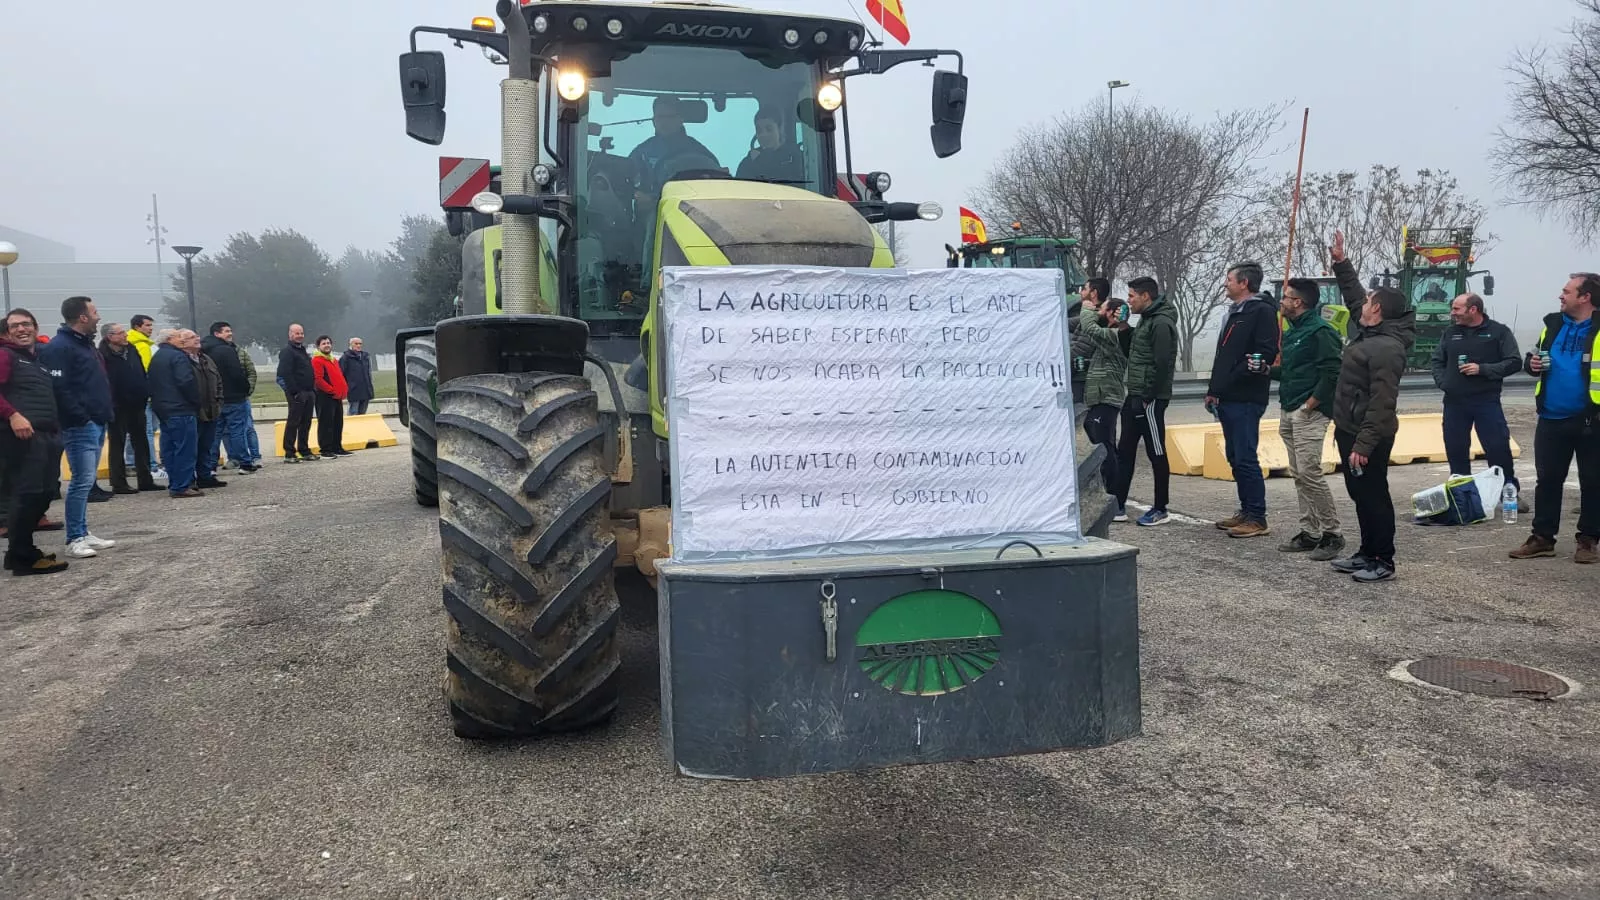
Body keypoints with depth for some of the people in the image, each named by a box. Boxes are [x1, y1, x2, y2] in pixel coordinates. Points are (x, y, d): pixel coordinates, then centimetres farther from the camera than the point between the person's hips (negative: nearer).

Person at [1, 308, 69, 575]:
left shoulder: (42, 357, 24)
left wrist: (58, 426, 16)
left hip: (48, 434, 8)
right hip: (22, 434, -8)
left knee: (43, 494, 11)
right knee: (26, 494, -10)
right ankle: (22, 557, -4)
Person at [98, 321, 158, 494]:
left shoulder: (131, 349, 9)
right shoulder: (104, 356, -13)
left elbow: (142, 374, 15)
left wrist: (146, 393, 7)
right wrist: (110, 406, -19)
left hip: (137, 406, 7)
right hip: (118, 408, -7)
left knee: (141, 444, 11)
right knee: (117, 445, 2)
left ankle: (145, 480, 19)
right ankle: (118, 484, 7)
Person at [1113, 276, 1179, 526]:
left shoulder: (1161, 323, -15)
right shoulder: (1146, 320, 17)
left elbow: (1162, 364, -21)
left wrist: (1147, 397, -20)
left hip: (1150, 399, -10)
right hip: (1135, 397, 10)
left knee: (1156, 454, -1)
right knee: (1124, 452, 11)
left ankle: (1160, 509, 8)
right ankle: (1118, 506, 16)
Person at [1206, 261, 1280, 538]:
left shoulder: (1262, 311, -10)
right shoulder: (1234, 313, 20)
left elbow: (1266, 352, -19)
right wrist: (1213, 390, 17)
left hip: (1246, 400, -10)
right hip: (1227, 400, 10)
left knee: (1246, 458, -9)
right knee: (1235, 457, 13)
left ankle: (1258, 518, -3)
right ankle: (1246, 512, 22)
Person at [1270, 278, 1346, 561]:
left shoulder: (1320, 331, -12)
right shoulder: (1293, 332, 18)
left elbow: (1331, 372, -19)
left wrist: (1311, 403, -18)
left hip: (1309, 413, -10)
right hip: (1289, 413, 10)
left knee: (1309, 472, -12)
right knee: (1298, 474, 10)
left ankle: (1332, 534, -3)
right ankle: (1310, 533, 17)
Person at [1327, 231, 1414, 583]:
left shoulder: (1387, 347, -21)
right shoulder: (1369, 332, 9)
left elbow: (1382, 403, -26)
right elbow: (1354, 296, 27)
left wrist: (1364, 444, -28)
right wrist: (1341, 262, 24)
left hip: (1368, 437, -10)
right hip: (1350, 430, 10)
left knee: (1374, 496, -3)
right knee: (1360, 495, 16)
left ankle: (1383, 562, 5)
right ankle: (1367, 553, 26)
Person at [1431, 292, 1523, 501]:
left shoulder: (1499, 331, 0)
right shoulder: (1450, 333, 11)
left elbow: (1514, 362, -4)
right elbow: (1437, 360, 19)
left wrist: (1483, 369, -15)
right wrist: (1442, 381, 2)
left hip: (1487, 401, -4)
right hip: (1454, 403, 4)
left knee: (1498, 448, -4)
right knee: (1456, 451, 7)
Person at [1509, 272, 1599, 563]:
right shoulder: (1552, 324, 8)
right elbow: (1536, 356, 21)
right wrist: (1532, 364, -2)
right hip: (1551, 419, 5)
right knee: (1547, 480, 9)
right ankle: (1542, 537, 17)